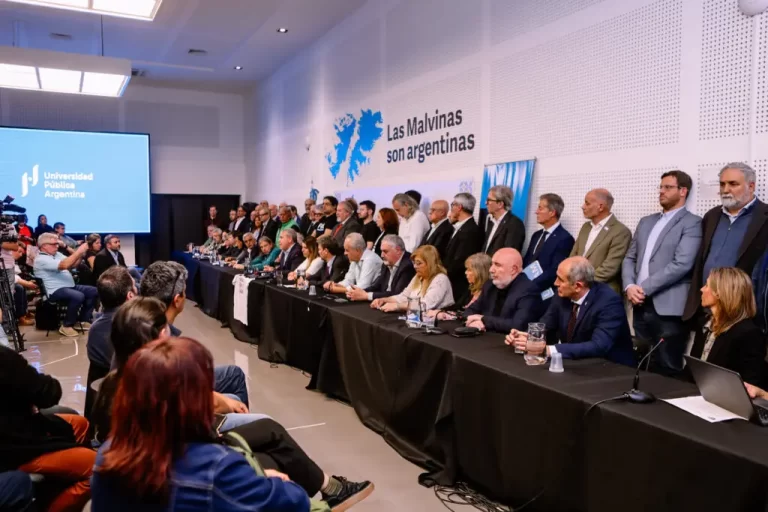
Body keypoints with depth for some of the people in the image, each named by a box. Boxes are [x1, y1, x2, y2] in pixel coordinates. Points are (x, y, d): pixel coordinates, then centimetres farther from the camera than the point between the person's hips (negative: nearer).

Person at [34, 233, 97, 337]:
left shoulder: (57, 254, 15)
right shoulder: (41, 259, -14)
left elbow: (72, 265, 13)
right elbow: (64, 265, -28)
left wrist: (81, 254, -6)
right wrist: (79, 251, -25)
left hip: (70, 286, 10)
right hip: (55, 291, -10)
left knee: (94, 291, 0)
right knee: (78, 296, -34)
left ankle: (83, 320, 7)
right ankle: (66, 326, -17)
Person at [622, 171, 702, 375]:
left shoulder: (691, 223, -3)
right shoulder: (646, 221, 18)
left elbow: (681, 264, -15)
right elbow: (630, 258, 15)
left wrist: (643, 288, -14)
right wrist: (629, 286, -4)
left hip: (669, 307, -6)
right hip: (641, 306, 6)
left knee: (667, 369, 0)